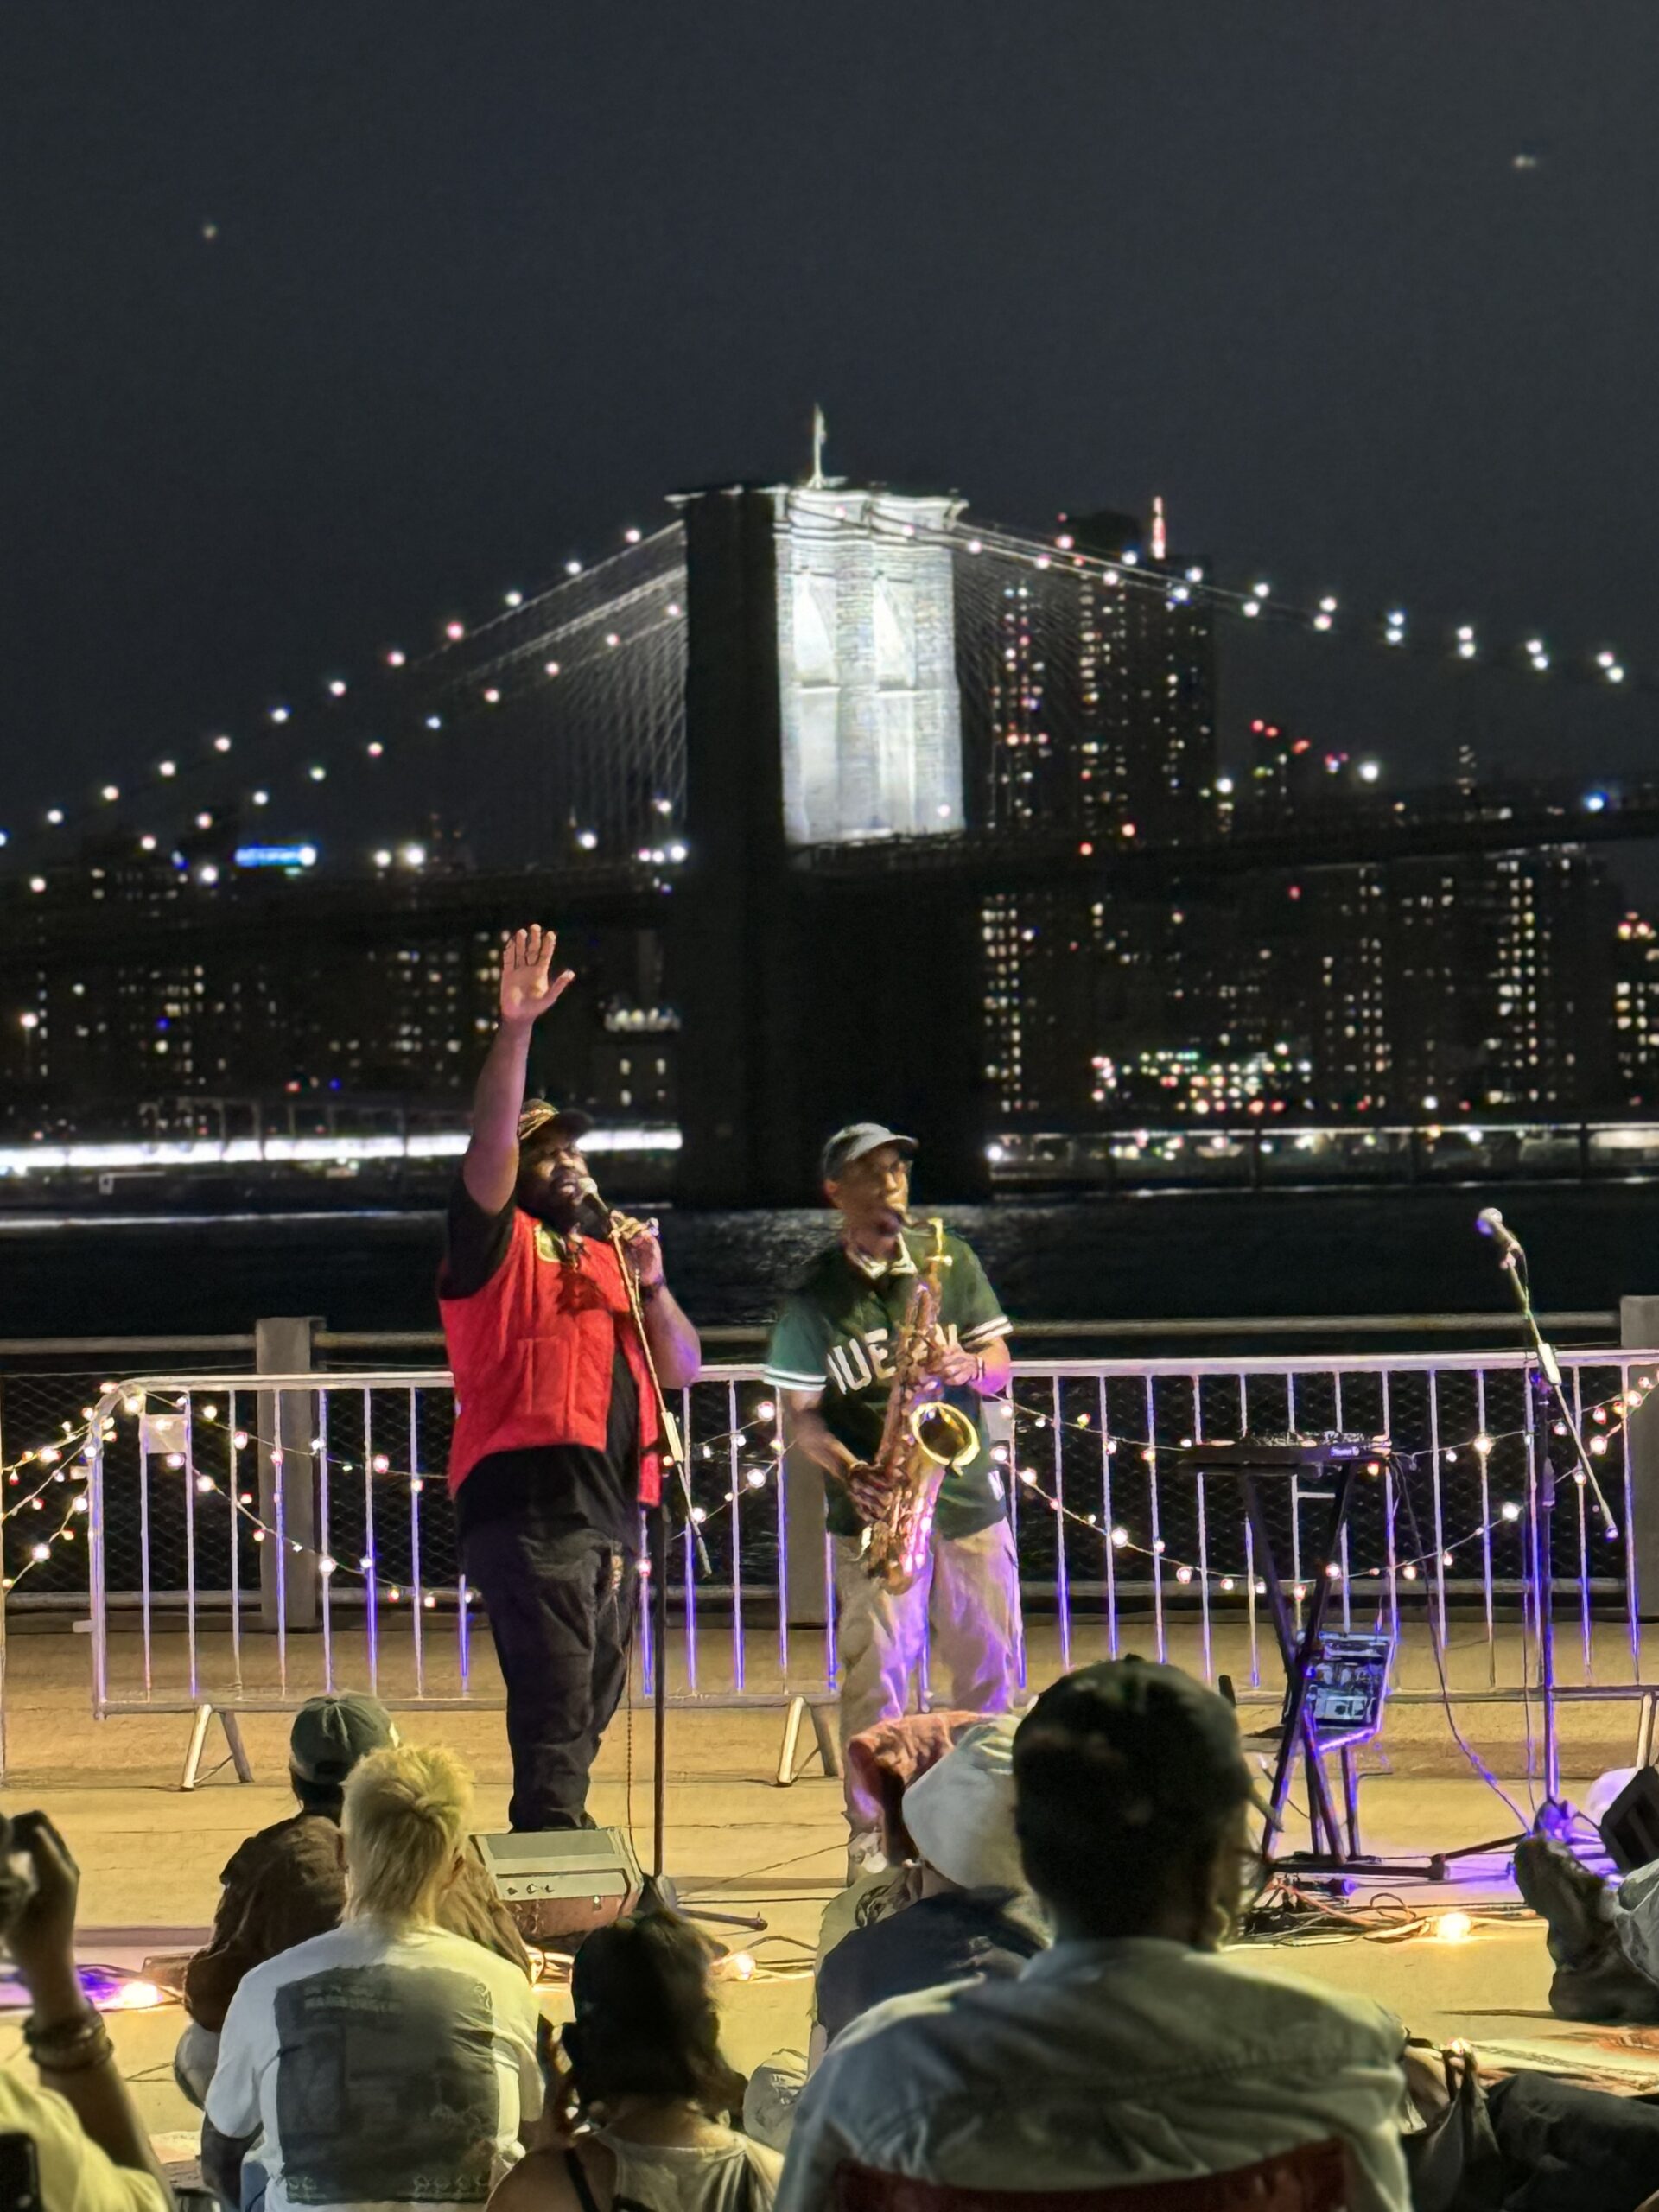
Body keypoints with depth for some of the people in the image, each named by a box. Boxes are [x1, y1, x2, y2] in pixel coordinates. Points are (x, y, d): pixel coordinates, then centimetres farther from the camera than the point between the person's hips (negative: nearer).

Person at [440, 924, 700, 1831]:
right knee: (554, 1712, -15)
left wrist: (651, 1284, 1)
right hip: (527, 1503, -7)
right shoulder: (499, 1247, 3)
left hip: (613, 1508, 8)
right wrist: (515, 1030, -23)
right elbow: (488, 1143, -15)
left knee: (590, 1710, 13)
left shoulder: (608, 1258, 22)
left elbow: (682, 1372, 16)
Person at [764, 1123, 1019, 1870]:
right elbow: (800, 1417, -3)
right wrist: (852, 1473, -20)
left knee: (991, 1671, 8)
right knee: (878, 1675, -7)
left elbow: (1000, 1368, 11)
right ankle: (871, 1835, 0)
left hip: (970, 1502, 4)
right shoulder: (814, 1296, -2)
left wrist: (968, 1367, -12)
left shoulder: (952, 1261, 8)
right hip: (878, 1514, -3)